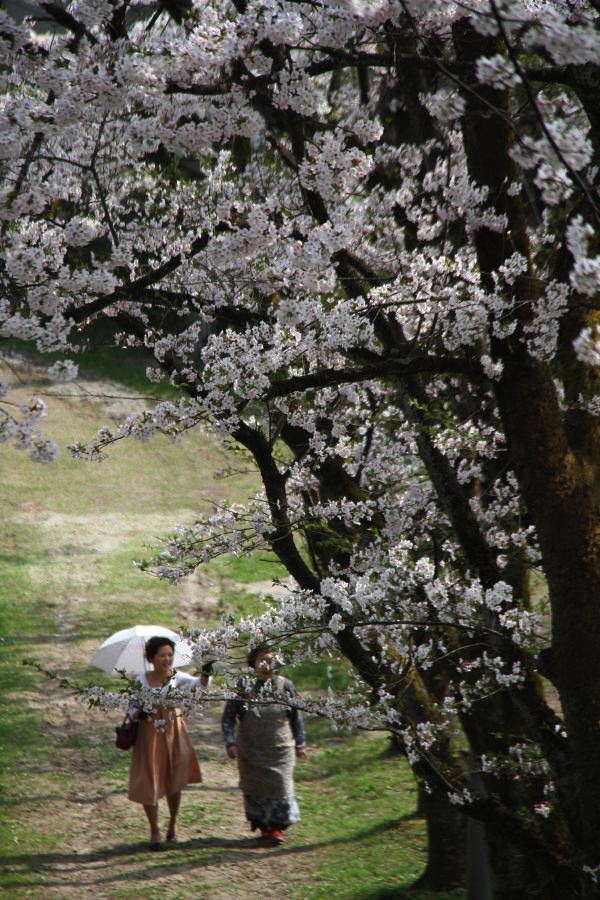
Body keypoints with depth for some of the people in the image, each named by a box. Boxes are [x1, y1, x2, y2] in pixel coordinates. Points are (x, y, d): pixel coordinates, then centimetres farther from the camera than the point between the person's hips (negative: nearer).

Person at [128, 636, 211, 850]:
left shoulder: (178, 678, -8)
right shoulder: (141, 681, -9)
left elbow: (198, 685, -25)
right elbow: (131, 708, -3)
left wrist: (205, 675, -47)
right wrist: (138, 714, -26)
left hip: (173, 735, 1)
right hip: (149, 736, -1)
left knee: (174, 782, 12)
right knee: (149, 784, 2)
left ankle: (173, 823, 35)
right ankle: (155, 831, 17)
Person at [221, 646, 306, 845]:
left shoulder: (284, 685, -1)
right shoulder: (243, 686, -5)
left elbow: (296, 716, 9)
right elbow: (228, 716, -3)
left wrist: (299, 744, 13)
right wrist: (230, 742, -13)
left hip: (280, 749, 0)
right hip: (251, 751, 0)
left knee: (280, 786, -4)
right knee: (254, 788, 6)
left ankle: (277, 828, 7)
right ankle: (263, 827, 20)